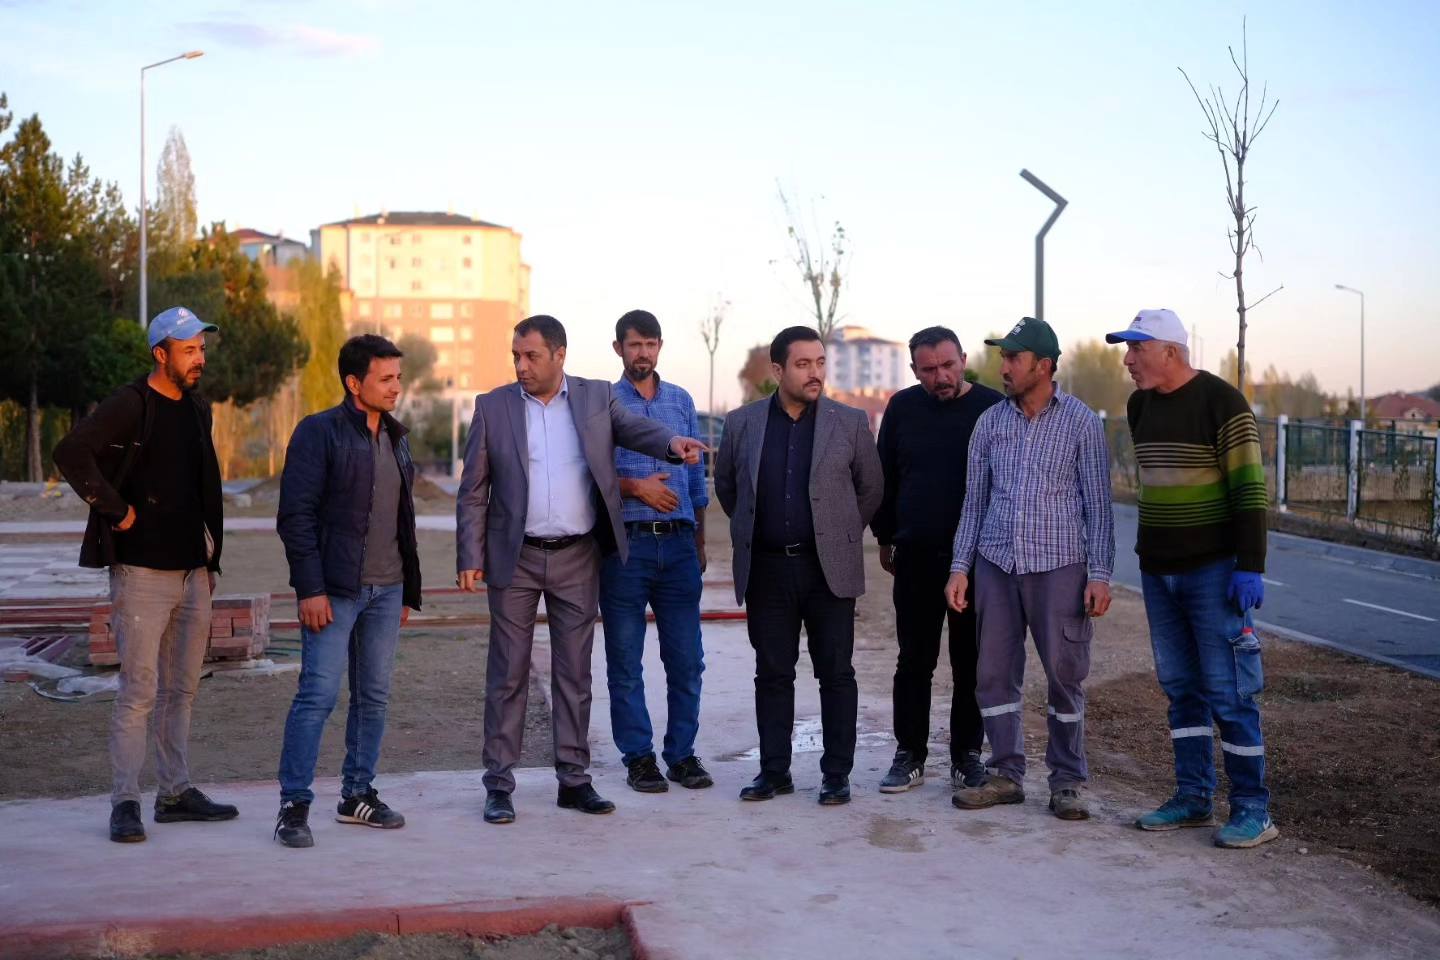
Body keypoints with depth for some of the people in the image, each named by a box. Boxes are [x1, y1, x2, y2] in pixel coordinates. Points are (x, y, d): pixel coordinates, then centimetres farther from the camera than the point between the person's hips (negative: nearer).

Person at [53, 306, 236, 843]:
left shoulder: (197, 410, 14)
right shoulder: (131, 405, -10)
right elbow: (71, 453, -23)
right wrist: (115, 509, -18)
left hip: (192, 573, 7)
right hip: (142, 572, -7)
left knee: (182, 689, 12)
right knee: (140, 691, -6)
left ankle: (176, 793, 21)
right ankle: (125, 803, 3)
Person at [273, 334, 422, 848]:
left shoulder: (395, 437, 15)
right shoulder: (319, 432, -7)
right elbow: (296, 514, -12)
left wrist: (408, 590, 16)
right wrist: (310, 589, -17)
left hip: (386, 589, 7)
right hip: (335, 589, -7)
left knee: (374, 696, 10)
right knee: (318, 694, -7)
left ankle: (358, 795, 21)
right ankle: (293, 805, 1)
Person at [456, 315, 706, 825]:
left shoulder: (597, 398, 4)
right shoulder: (492, 406, 1)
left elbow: (635, 428, -9)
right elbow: (473, 492, 1)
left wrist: (672, 443, -32)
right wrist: (469, 559, -6)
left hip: (578, 557, 1)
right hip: (515, 558, -1)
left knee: (574, 672, 8)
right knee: (507, 673, 3)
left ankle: (573, 779, 17)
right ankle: (499, 784, 11)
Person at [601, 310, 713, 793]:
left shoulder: (682, 401, 12)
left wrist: (700, 543, 15)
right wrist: (634, 487, -17)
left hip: (678, 543, 3)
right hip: (626, 544, -3)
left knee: (686, 658, 4)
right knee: (625, 661, 4)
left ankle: (682, 752, 16)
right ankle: (638, 757, 14)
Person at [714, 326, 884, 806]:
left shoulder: (850, 422, -1)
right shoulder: (742, 423, 3)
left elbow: (871, 487, 9)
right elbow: (726, 486, 17)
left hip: (829, 568, -1)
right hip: (766, 568, 2)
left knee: (836, 673, 3)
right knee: (772, 674, 8)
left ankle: (837, 774, 11)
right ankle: (774, 771, 17)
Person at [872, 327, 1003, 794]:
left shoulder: (992, 407, -3)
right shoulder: (902, 408, 5)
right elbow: (884, 476, 13)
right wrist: (885, 539, 13)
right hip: (916, 556, 2)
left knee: (971, 663, 7)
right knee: (914, 662, 6)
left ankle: (967, 754, 18)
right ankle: (910, 755, 16)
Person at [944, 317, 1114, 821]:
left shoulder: (1081, 422, -1)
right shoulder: (990, 421, 8)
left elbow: (1097, 503, -2)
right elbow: (974, 500, 12)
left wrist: (1100, 575, -8)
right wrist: (959, 567, 6)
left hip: (1059, 566, -3)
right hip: (996, 564, 4)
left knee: (1065, 676, 2)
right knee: (995, 674, 6)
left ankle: (1066, 781, 14)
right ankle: (1006, 774, 17)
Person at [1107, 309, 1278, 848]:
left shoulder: (1221, 402, -11)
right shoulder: (1140, 406, 11)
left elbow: (1250, 488, -14)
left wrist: (1250, 567, -18)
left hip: (1213, 570, -7)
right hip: (1158, 571, 7)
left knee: (1228, 692, -5)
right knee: (1181, 688, 11)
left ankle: (1253, 809, 3)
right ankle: (1193, 798, 18)